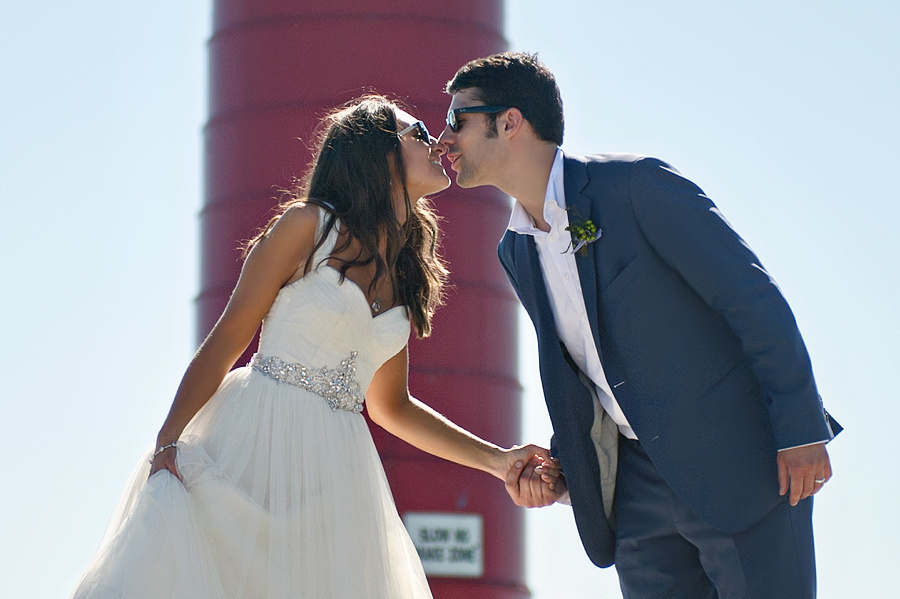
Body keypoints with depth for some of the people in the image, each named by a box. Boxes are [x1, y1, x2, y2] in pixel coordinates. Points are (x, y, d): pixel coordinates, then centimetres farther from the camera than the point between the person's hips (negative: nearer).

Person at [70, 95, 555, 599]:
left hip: (332, 472, 6)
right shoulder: (310, 225, -1)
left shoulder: (407, 275, 16)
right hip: (253, 443, -6)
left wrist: (496, 459, 19)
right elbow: (226, 342, -3)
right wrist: (168, 441, -14)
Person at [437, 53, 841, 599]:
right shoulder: (516, 252, 11)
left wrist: (801, 429, -16)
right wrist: (560, 471, 3)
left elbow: (754, 296, -12)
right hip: (641, 487, 7)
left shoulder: (636, 184, -12)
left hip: (743, 465, -7)